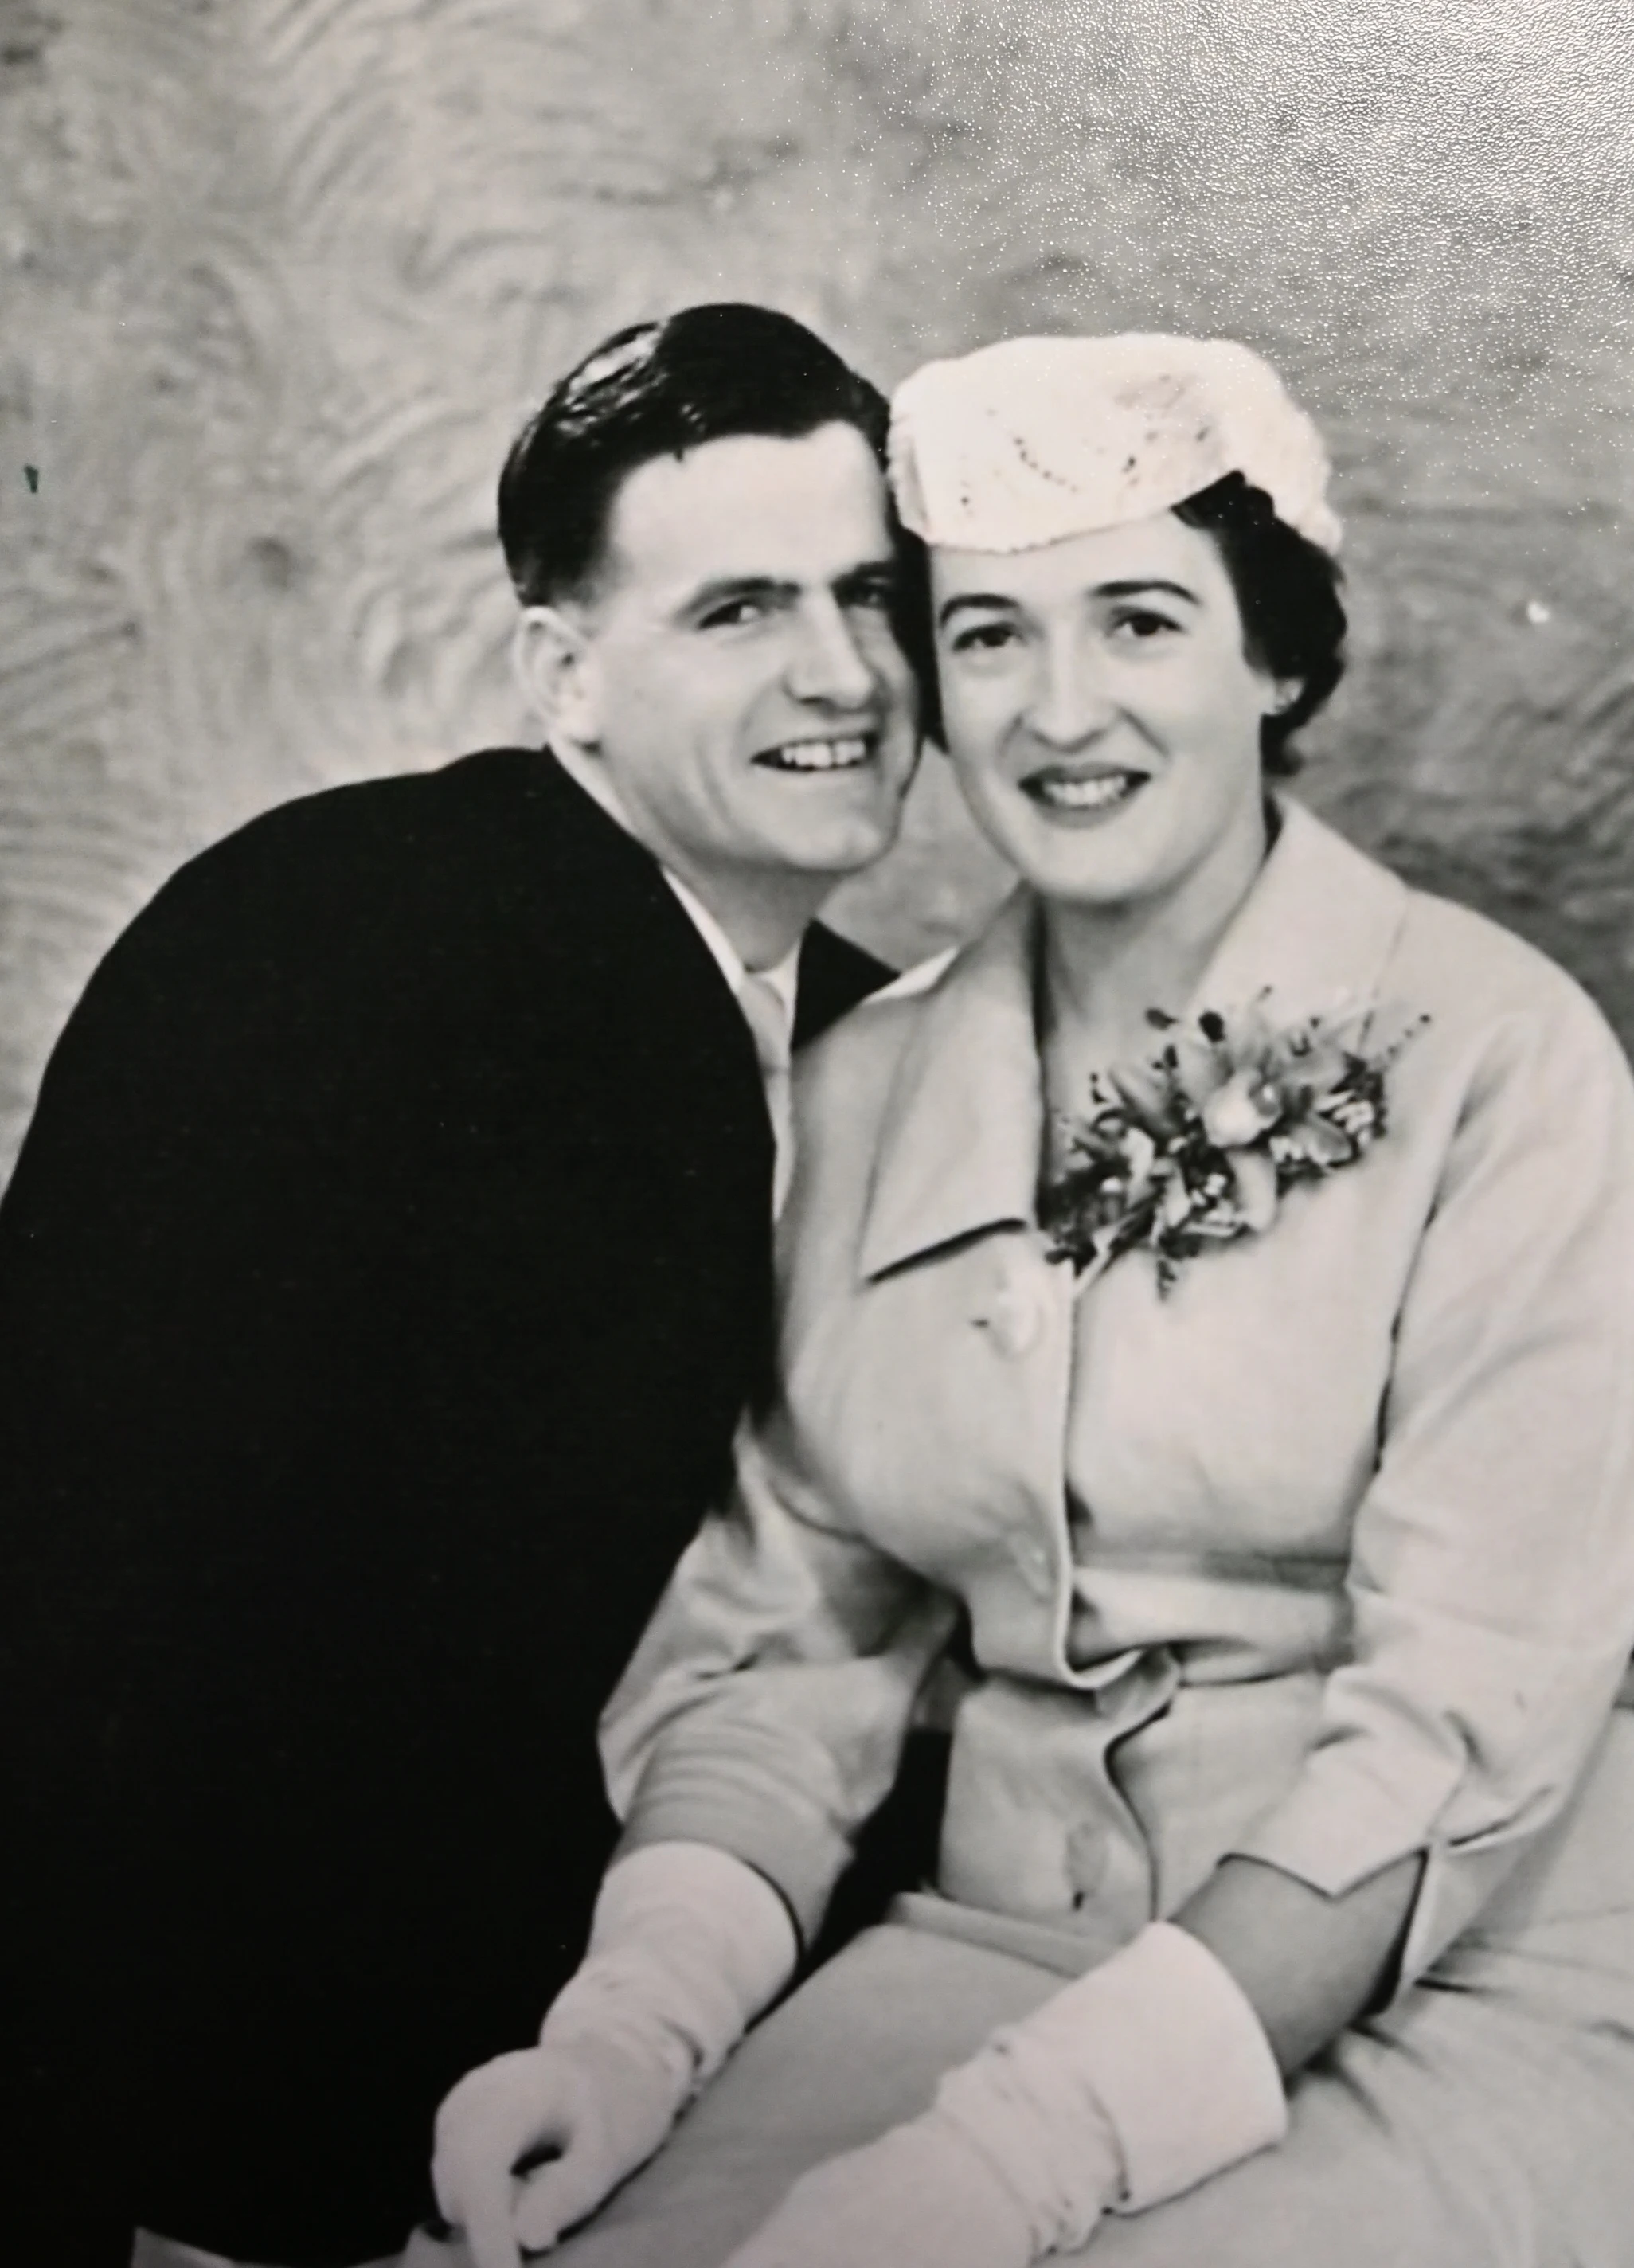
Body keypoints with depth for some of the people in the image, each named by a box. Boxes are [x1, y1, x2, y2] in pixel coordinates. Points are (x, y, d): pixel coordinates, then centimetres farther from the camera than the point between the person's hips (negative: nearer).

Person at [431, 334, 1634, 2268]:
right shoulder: (866, 1088, 4)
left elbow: (1460, 1726, -16)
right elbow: (789, 1642, 3)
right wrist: (632, 2024, -14)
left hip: (1454, 1999, -3)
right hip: (1005, 1948, 4)